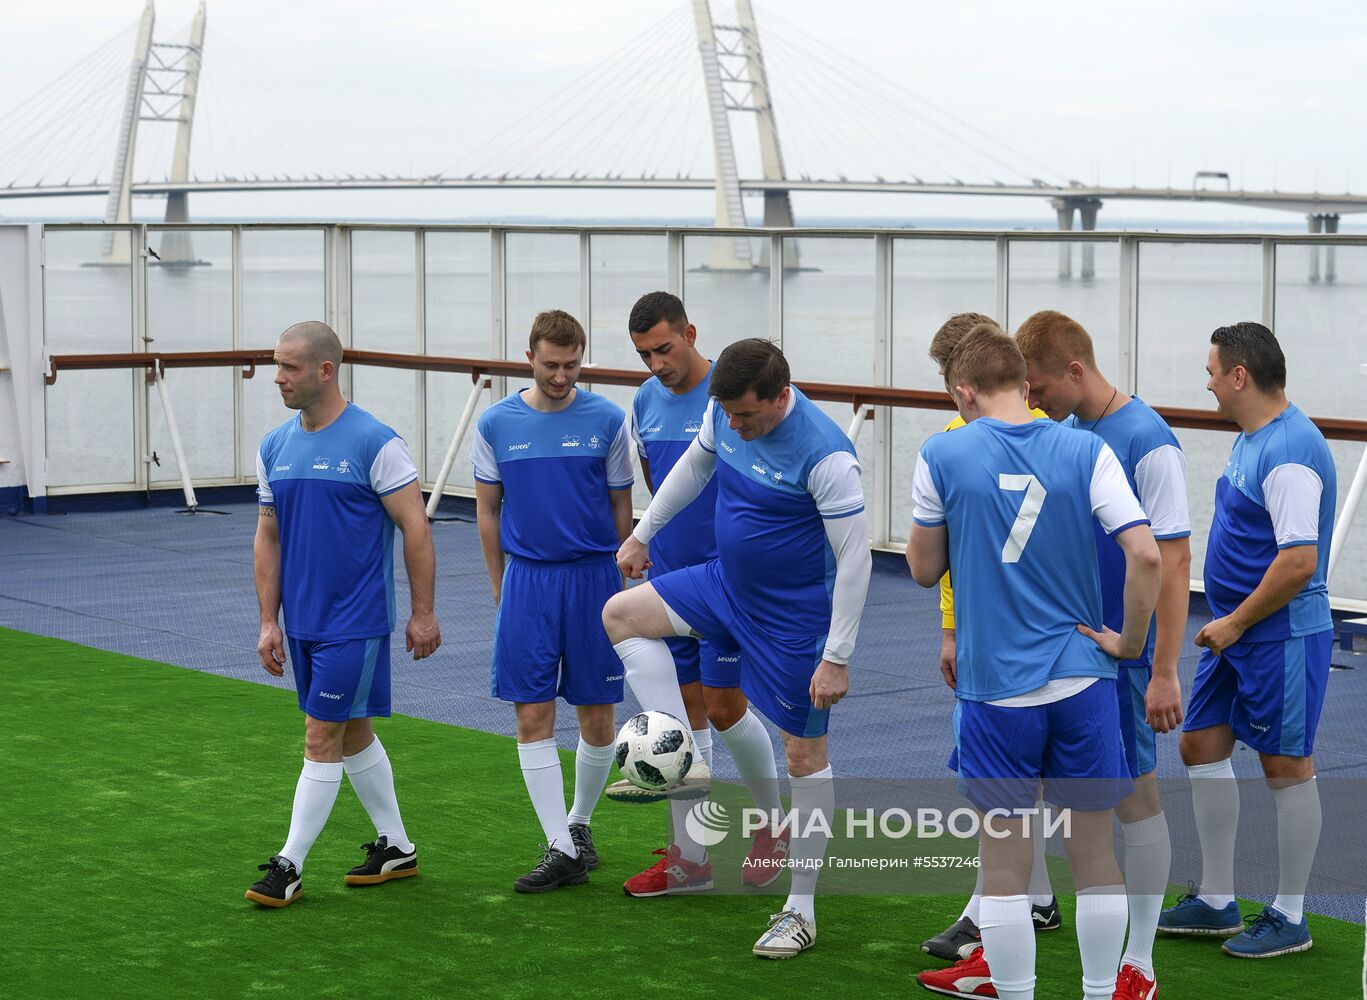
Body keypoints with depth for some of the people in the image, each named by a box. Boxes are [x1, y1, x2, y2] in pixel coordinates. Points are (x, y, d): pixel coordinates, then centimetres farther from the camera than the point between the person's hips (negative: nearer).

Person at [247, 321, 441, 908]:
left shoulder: (374, 443, -13)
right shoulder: (275, 448, 6)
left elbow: (415, 529, -10)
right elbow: (268, 539, 11)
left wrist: (423, 612, -11)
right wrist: (269, 621, 7)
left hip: (356, 621, -7)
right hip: (302, 619, 7)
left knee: (322, 738, -6)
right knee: (352, 732, 15)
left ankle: (290, 867, -1)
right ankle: (395, 848, 27)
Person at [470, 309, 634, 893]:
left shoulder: (606, 420, -2)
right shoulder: (496, 424, 1)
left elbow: (621, 505, 7)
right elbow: (488, 509, 10)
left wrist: (620, 581, 9)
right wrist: (501, 587, 11)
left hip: (593, 576, -1)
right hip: (527, 580, 1)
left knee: (597, 717, 5)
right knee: (533, 718, -3)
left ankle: (579, 822, 27)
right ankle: (562, 850, 1)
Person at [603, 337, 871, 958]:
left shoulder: (826, 457, -29)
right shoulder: (725, 411, -8)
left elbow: (855, 559, -24)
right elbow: (696, 464, 14)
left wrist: (837, 658, -23)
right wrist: (642, 534, 21)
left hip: (795, 615, -8)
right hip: (727, 582, 8)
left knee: (804, 755, 0)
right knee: (621, 613, 4)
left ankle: (800, 912, 10)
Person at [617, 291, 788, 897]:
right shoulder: (646, 401, 6)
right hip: (669, 575, 6)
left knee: (723, 704, -5)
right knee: (685, 706, 7)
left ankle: (775, 824, 19)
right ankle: (688, 859, 12)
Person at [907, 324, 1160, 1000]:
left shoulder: (943, 456, -5)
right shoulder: (1087, 451, -2)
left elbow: (924, 570, 5)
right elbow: (1145, 554, -11)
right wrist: (1129, 641, 1)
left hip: (995, 688, -2)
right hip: (1082, 679, 2)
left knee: (1005, 864, 6)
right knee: (1094, 854, 13)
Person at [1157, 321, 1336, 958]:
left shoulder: (1290, 453, -21)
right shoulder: (1251, 438, 11)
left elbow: (1299, 562, -26)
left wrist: (1235, 623, -18)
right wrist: (1227, 623, 17)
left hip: (1283, 636, -10)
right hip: (1237, 633, 10)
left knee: (1286, 768, 1)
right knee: (1201, 746, 13)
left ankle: (1289, 919, 12)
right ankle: (1216, 902, 23)